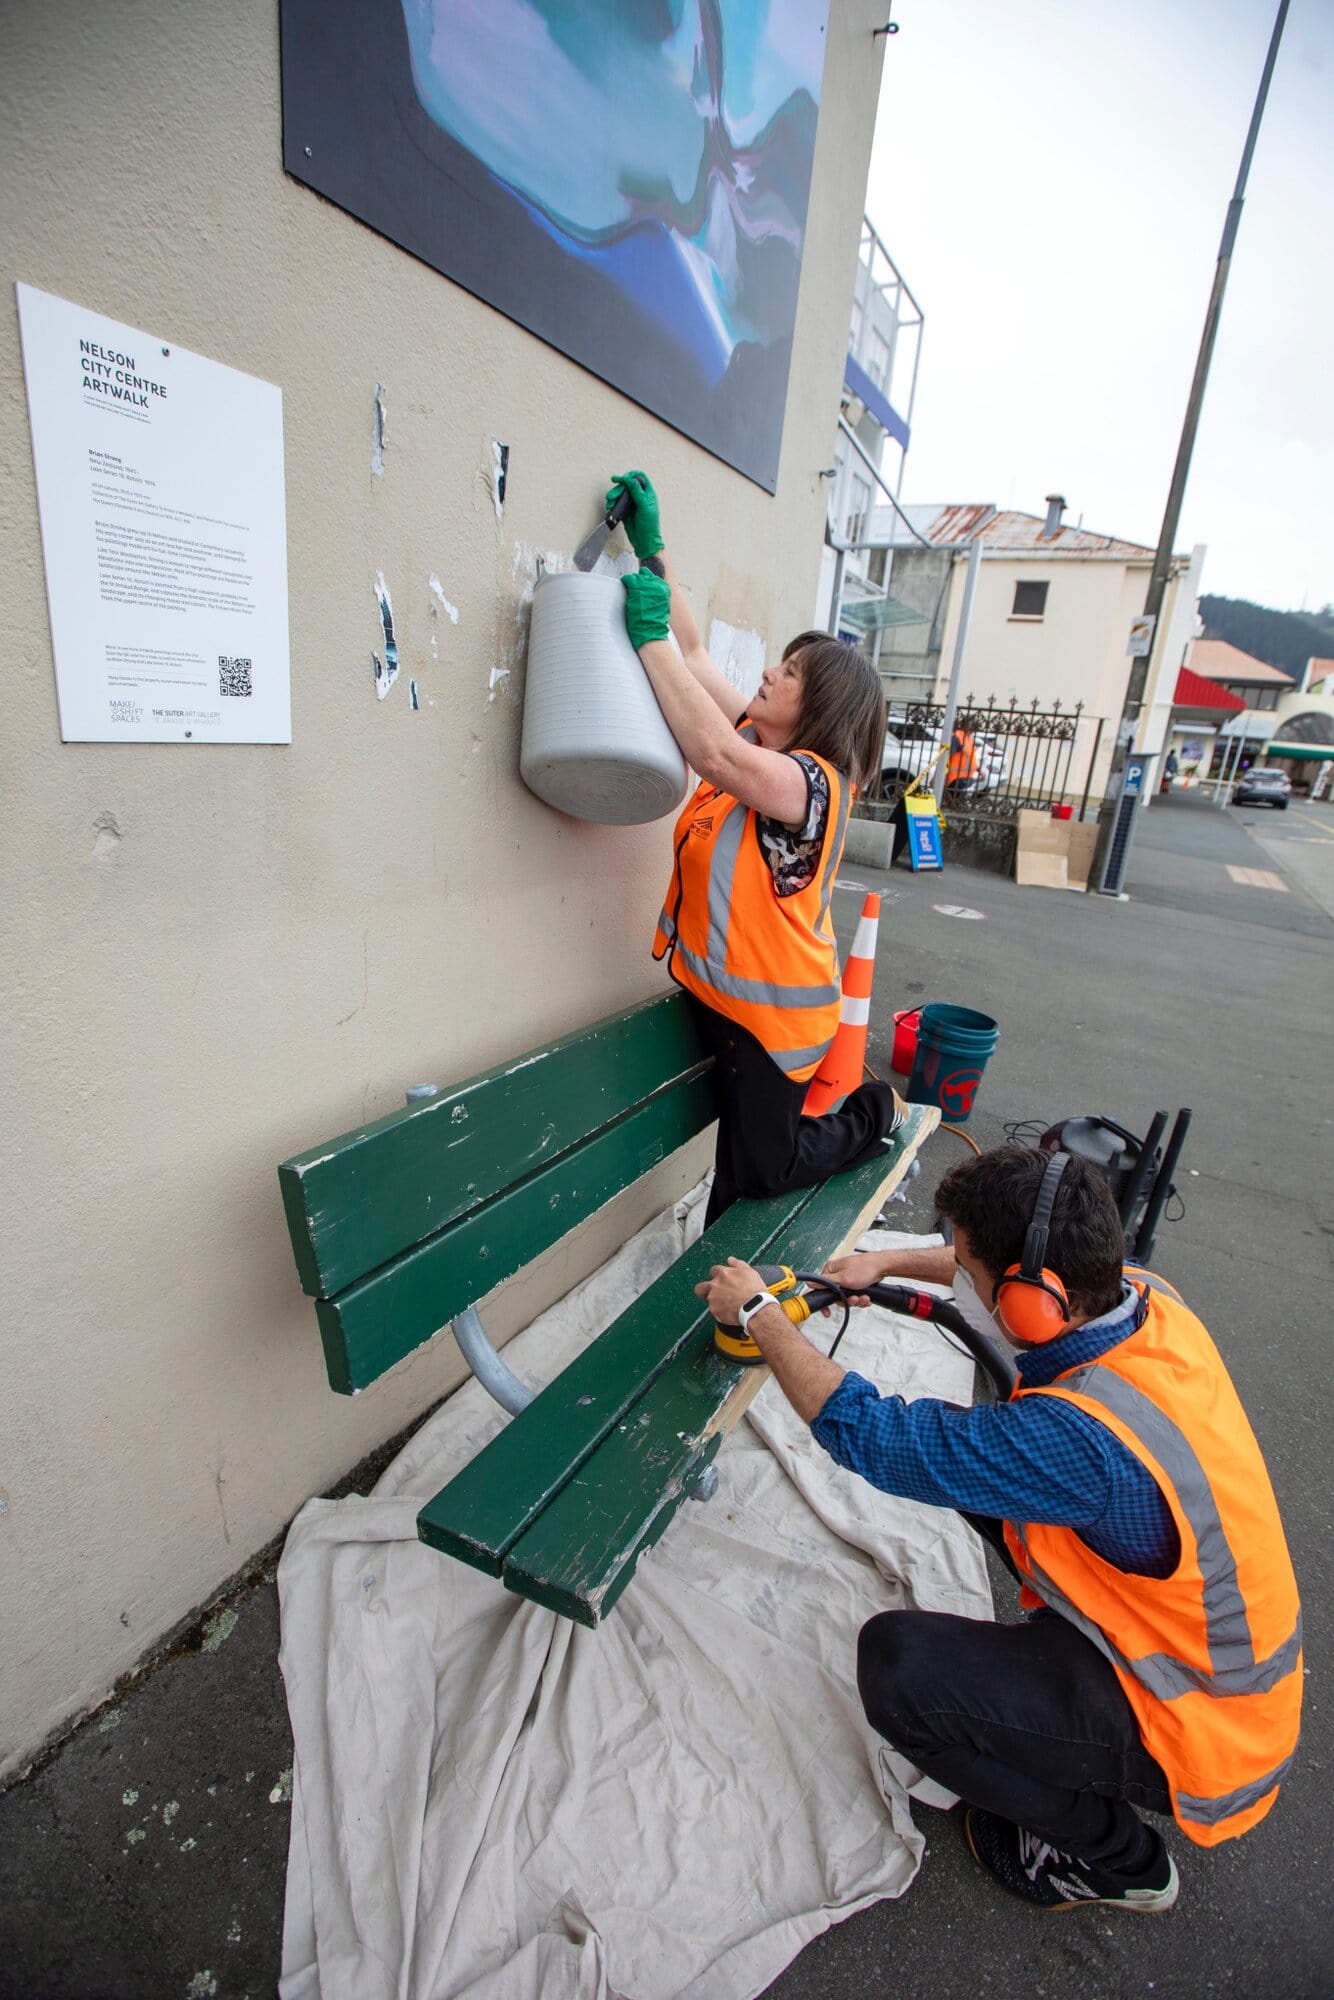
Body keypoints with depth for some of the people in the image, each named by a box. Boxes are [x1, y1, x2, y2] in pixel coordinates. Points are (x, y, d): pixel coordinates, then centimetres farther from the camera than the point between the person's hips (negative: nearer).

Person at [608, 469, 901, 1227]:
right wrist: (652, 548, 2)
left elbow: (713, 753, -39)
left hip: (774, 1010, -7)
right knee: (737, 1149, 18)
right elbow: (693, 653, 7)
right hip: (722, 992, 8)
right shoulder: (756, 742, 4)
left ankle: (874, 1113, 32)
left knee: (762, 1167, 10)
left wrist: (650, 634, -32)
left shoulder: (812, 781, -21)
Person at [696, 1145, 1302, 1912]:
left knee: (896, 1661, -17)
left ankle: (1113, 1857, 8)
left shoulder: (1080, 1439, -40)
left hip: (1198, 1735, -7)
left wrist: (757, 1311, -19)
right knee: (976, 1454, 5)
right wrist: (889, 1263, 6)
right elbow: (1032, 1270, 6)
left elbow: (867, 1431, -31)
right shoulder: (1145, 1297, -17)